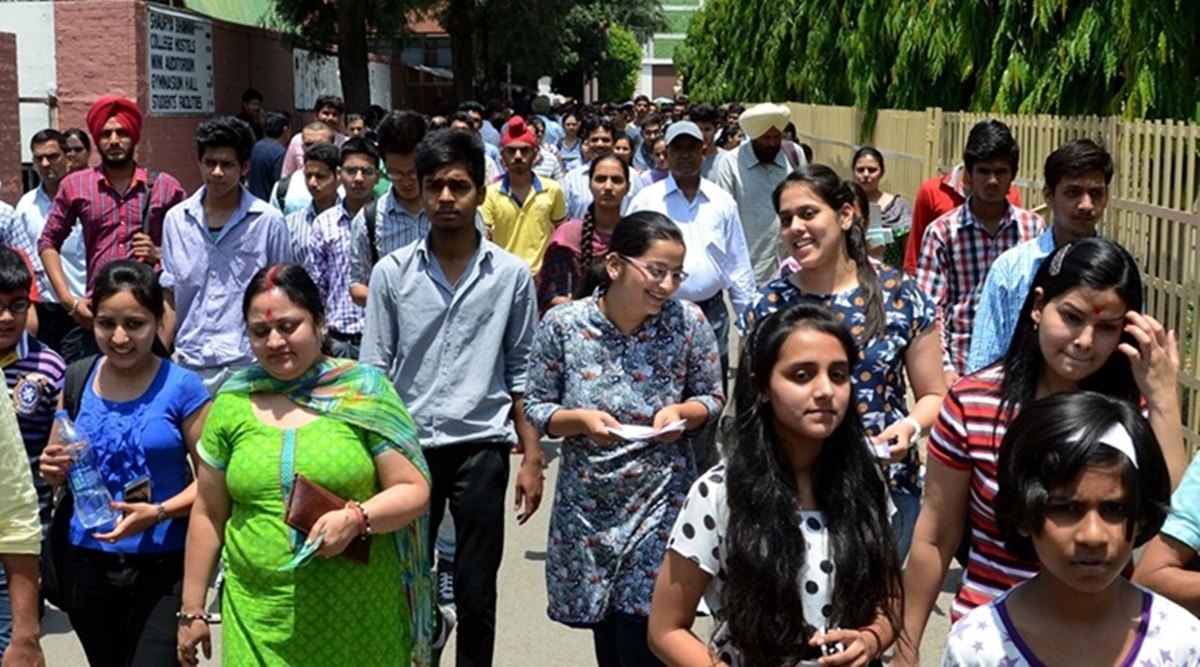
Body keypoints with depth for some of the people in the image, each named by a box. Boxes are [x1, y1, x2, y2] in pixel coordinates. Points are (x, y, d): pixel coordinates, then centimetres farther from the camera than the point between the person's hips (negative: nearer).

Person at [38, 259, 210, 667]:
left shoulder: (182, 387, -10)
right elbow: (57, 467, 13)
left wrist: (158, 512, -22)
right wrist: (53, 472, -9)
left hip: (163, 568, -4)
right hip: (88, 564, 5)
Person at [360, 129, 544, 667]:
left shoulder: (511, 274, 0)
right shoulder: (391, 272, 0)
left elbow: (521, 372, 5)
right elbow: (374, 371, 3)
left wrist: (532, 456, 2)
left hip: (482, 447, -1)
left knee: (476, 593, 7)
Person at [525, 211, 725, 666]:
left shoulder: (688, 323, -8)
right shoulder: (562, 324, -8)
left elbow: (713, 397, 4)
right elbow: (537, 407, 0)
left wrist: (680, 412, -16)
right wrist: (581, 419, -19)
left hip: (659, 503, -1)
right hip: (587, 504, 2)